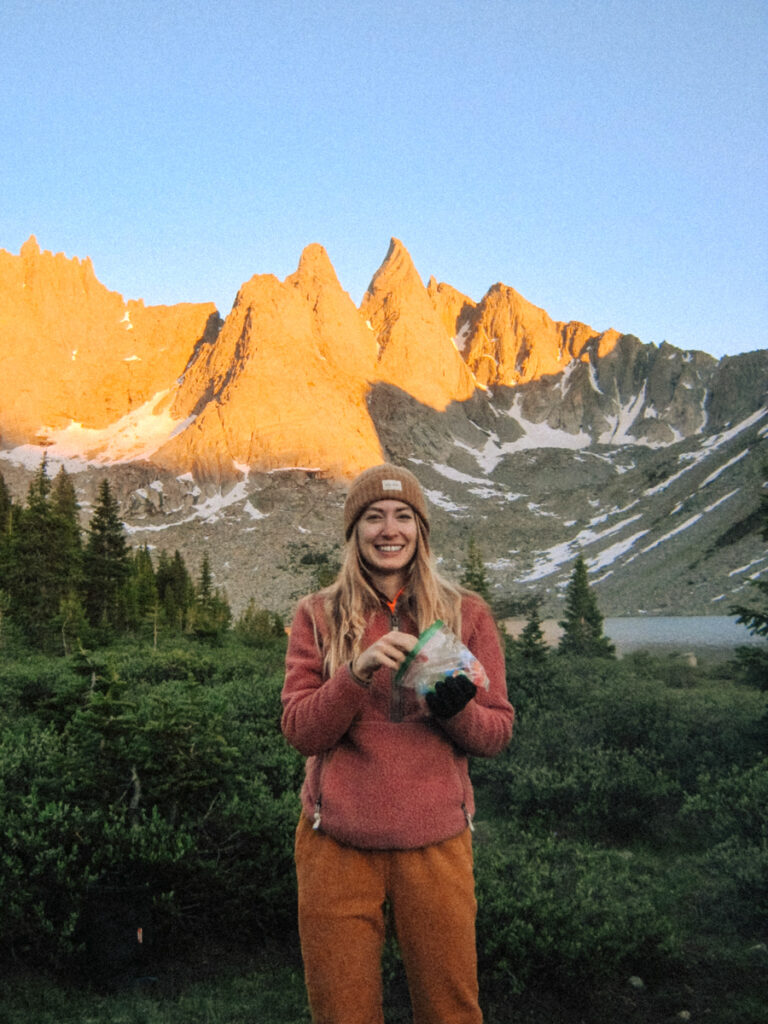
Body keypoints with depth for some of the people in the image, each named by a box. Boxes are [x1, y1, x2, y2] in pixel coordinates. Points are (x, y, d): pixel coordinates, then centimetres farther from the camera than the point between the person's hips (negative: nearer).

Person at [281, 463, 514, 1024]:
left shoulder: (467, 613, 4)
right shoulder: (317, 615, 4)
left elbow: (498, 731, 4)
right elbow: (300, 732, -4)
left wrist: (457, 710, -18)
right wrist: (358, 672, -21)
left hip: (435, 844, 0)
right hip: (337, 845, 0)